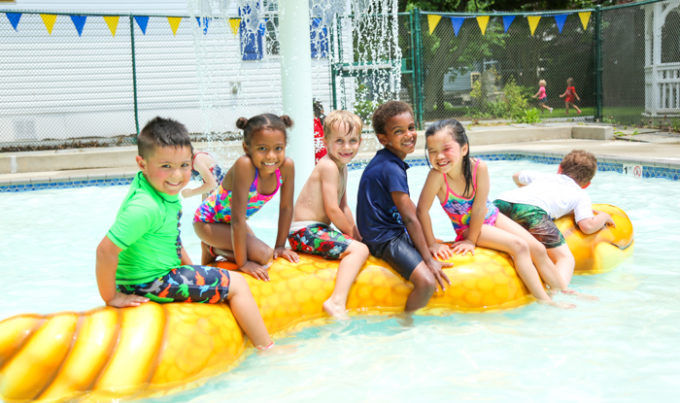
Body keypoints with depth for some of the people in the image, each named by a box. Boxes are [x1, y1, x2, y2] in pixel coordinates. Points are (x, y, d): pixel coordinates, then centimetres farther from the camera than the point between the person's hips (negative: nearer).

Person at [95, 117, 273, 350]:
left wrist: (190, 268, 16)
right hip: (149, 285, -10)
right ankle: (267, 350, 8)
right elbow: (106, 250, -32)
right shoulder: (146, 207, -30)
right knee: (236, 285, -2)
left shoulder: (164, 190, 1)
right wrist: (111, 297, -22)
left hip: (161, 273, 10)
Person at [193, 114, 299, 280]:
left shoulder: (286, 165, -22)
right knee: (263, 255, -19)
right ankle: (211, 249, 2)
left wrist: (280, 246, -2)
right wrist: (242, 263, -31)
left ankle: (215, 248, 25)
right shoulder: (245, 166, -38)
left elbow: (286, 207, -7)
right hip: (208, 221, -7)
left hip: (231, 222, 7)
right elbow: (238, 219, -35)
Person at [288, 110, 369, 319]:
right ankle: (337, 301, -37)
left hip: (317, 230, 10)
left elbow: (344, 207, 21)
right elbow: (332, 210, -18)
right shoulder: (329, 166, -15)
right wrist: (352, 234, -6)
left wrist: (356, 235, 11)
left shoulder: (341, 167, 15)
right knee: (359, 250, -23)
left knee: (358, 245, 24)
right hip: (305, 232, -10)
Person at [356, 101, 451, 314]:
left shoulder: (384, 161, 11)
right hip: (385, 239, -11)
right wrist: (429, 260, -18)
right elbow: (409, 218, -21)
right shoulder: (391, 169, -20)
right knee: (427, 282, -28)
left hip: (394, 233, 11)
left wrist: (429, 242, 21)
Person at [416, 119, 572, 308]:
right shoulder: (437, 175, -30)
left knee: (538, 249, -1)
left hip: (491, 217, 3)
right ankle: (543, 300, -15)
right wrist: (432, 244, -21)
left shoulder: (479, 167, -25)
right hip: (466, 228, -3)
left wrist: (471, 240, -15)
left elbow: (479, 208, -19)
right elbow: (422, 210, -25)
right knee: (518, 246, -22)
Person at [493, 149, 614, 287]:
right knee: (566, 258, -5)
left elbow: (517, 176, 59)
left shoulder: (544, 176, 41)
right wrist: (603, 217, 34)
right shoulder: (581, 194, 28)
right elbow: (587, 226, 13)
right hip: (532, 210, -5)